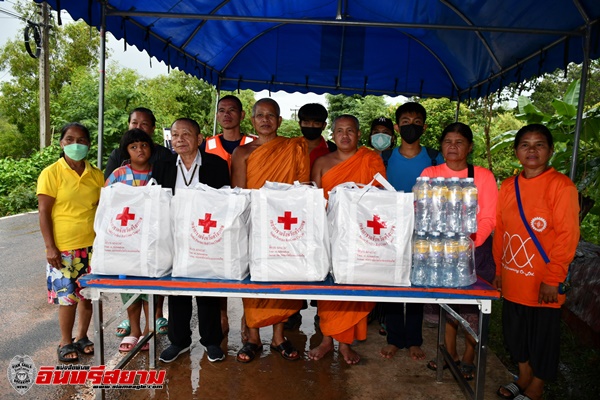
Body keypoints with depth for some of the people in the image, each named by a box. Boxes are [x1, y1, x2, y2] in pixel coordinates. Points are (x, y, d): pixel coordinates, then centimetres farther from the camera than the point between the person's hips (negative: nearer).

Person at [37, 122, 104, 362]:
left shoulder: (96, 175, 5)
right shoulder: (51, 173, -6)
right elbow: (44, 213, -7)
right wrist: (50, 247, -12)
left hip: (92, 246, 4)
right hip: (63, 248, -3)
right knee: (67, 296, 4)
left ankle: (82, 337, 31)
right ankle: (65, 343, 24)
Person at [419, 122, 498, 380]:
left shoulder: (483, 176, -3)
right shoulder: (430, 173, 1)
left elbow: (488, 219, -6)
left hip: (475, 250, -1)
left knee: (471, 304, 5)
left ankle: (468, 358, 23)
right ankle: (449, 352, 28)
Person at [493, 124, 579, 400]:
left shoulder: (561, 185, -12)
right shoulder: (508, 186, 5)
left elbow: (567, 235, -15)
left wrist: (552, 279, -16)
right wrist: (499, 269, 10)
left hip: (543, 284, -5)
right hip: (512, 281, 6)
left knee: (542, 337, 11)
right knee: (516, 333, 19)